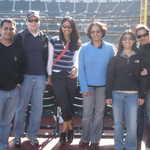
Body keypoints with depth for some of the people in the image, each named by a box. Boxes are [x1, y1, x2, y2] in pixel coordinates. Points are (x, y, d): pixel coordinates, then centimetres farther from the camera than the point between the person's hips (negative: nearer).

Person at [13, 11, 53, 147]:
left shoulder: (45, 38, 10)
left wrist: (47, 74, 10)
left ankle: (33, 135, 18)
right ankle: (18, 135, 16)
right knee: (22, 106, 3)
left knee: (37, 107, 6)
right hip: (25, 76, -3)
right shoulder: (20, 37, 0)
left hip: (40, 77, 3)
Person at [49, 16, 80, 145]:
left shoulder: (76, 43, 7)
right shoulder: (54, 40, 3)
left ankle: (64, 130, 21)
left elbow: (76, 59, 0)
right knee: (64, 104, -8)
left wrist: (75, 68, -20)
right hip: (57, 76, -2)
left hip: (71, 76, 2)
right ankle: (69, 129, 10)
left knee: (70, 104, 6)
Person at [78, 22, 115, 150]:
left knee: (99, 113, 8)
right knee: (87, 113, 2)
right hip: (88, 85, 0)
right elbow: (81, 69, -3)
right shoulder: (84, 48, -2)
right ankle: (85, 138, 20)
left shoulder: (109, 48, -1)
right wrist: (84, 87, -9)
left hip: (103, 86, 1)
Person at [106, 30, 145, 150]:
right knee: (118, 123, 9)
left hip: (132, 95, 0)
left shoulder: (138, 58, 7)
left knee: (132, 125, -2)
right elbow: (110, 78, 3)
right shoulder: (115, 59, 6)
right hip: (117, 94, 1)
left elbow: (141, 77, 5)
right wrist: (108, 95, -3)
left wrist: (141, 95, -1)